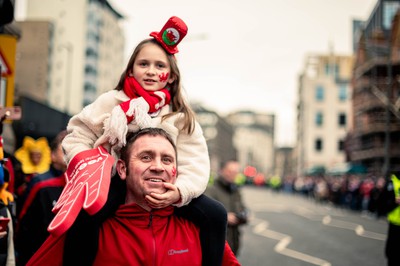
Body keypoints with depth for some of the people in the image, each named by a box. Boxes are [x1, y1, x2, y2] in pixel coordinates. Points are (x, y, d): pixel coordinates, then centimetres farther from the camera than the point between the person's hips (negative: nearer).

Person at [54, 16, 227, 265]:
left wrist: (179, 191, -28)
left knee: (216, 214, -12)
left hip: (161, 192, 3)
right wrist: (88, 170, -20)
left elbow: (196, 166, -8)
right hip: (113, 185, -2)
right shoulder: (111, 102, -2)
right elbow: (77, 137, -1)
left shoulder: (181, 117, 0)